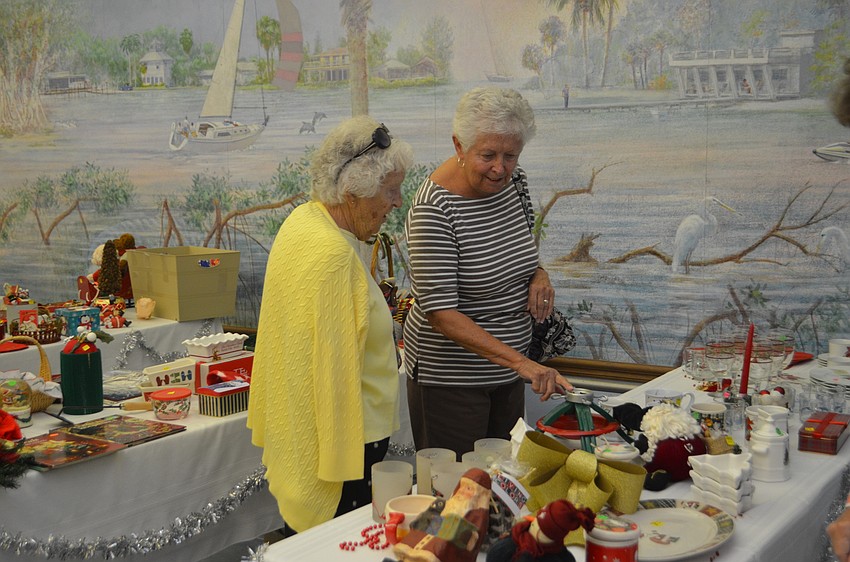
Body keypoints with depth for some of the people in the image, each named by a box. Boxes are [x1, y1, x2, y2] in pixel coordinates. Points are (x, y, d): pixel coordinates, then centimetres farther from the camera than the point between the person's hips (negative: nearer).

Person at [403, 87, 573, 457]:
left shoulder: (512, 181, -2)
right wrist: (520, 362, -35)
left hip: (507, 368, 7)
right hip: (449, 374, -7)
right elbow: (440, 312, -28)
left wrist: (539, 274, -6)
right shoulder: (433, 209, -24)